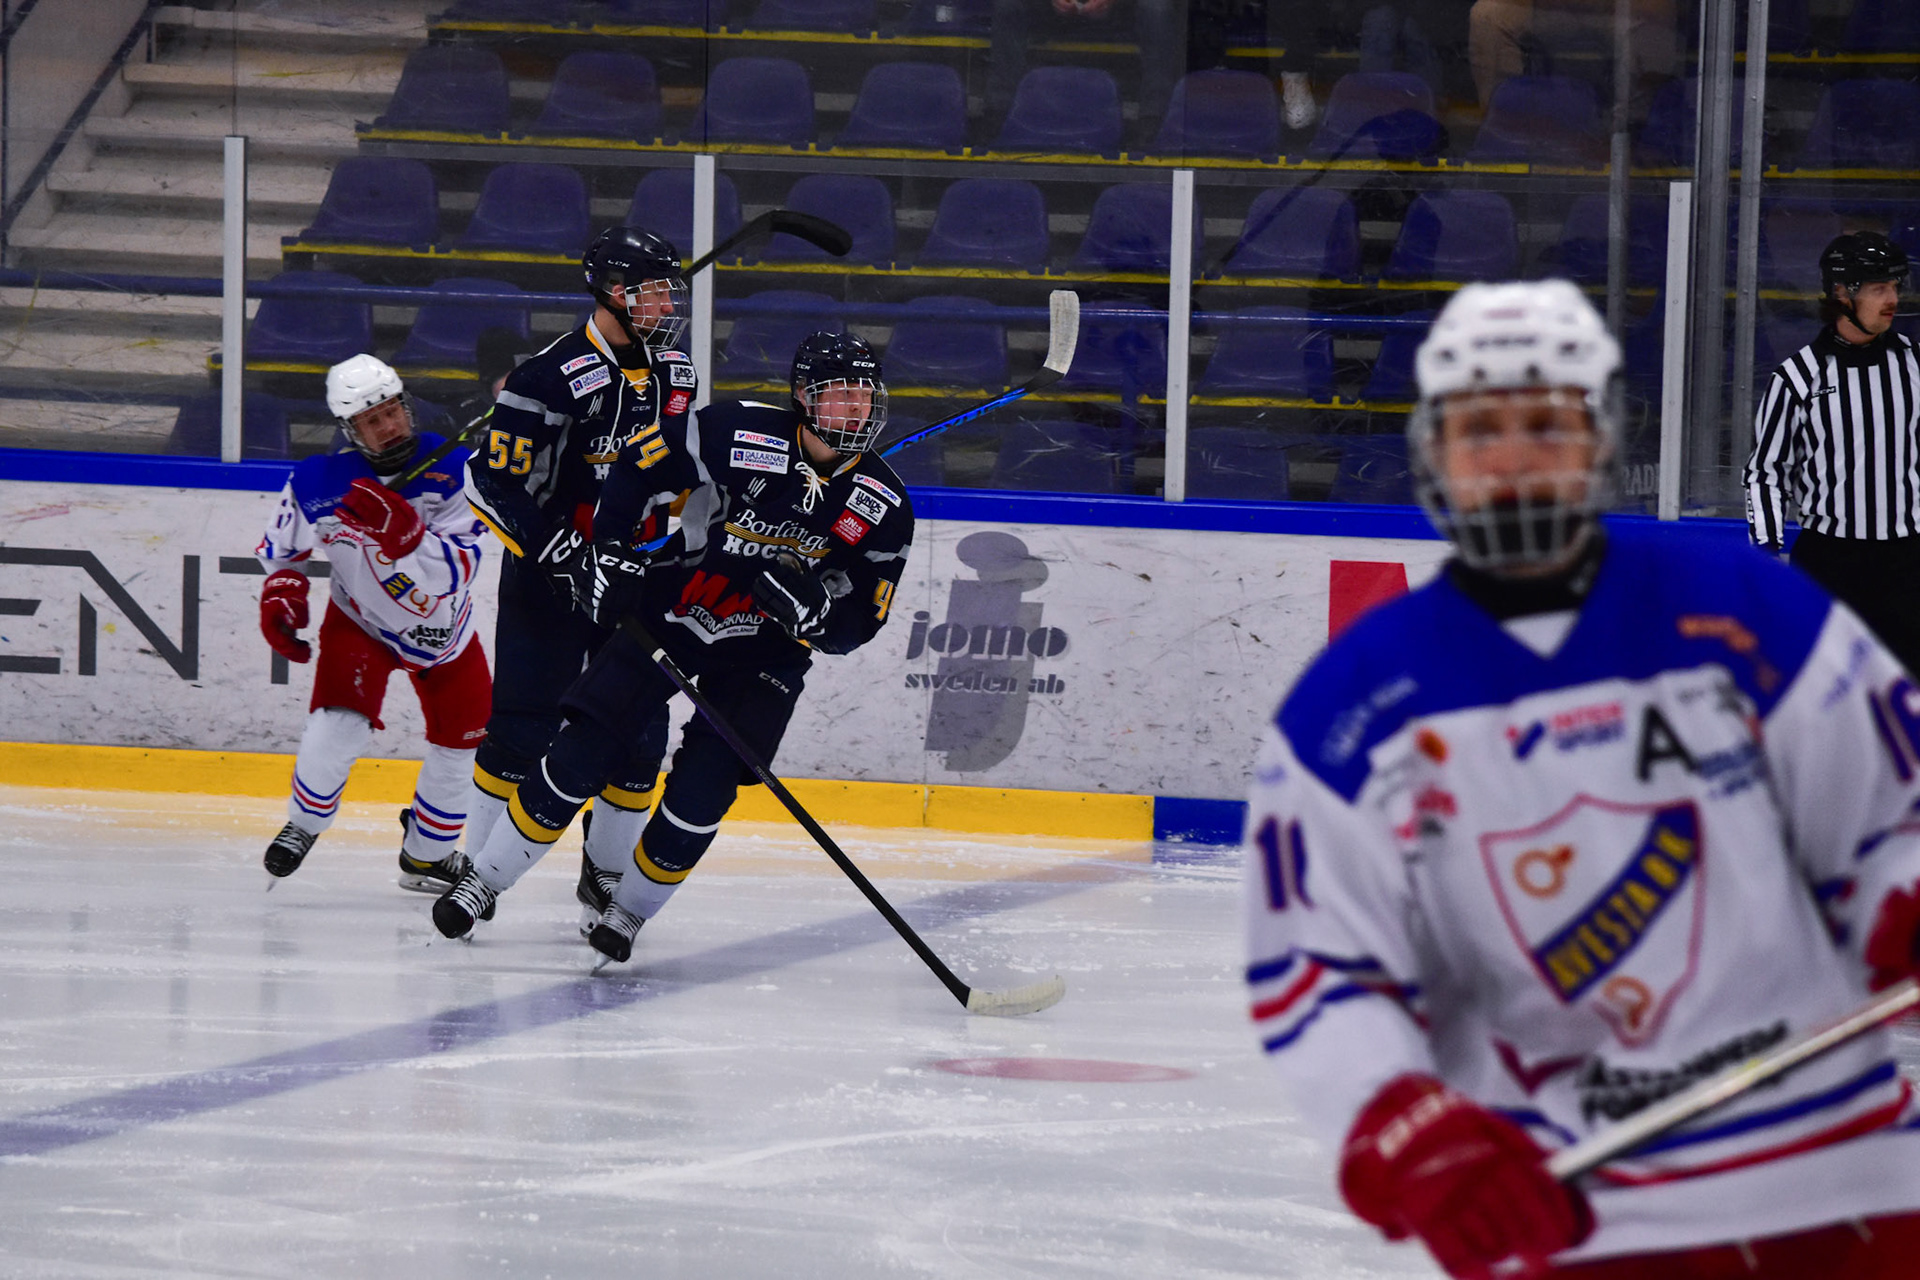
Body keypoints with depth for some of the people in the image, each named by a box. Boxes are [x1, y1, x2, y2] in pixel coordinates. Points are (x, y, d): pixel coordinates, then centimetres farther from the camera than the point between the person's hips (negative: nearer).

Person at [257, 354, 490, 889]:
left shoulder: (451, 469, -25)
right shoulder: (320, 483, -22)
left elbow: (456, 572, -32)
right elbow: (282, 546, 1)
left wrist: (403, 532, -47)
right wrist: (281, 593, -12)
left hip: (442, 628, 2)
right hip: (361, 620, -2)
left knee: (461, 741, 10)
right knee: (340, 720, -23)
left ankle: (427, 855, 34)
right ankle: (302, 825, 6)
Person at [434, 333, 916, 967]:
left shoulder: (884, 507, -10)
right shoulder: (740, 434, -19)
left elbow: (858, 622, -7)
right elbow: (640, 465, -7)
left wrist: (811, 606, -27)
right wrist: (613, 549, -11)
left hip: (763, 656, 2)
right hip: (667, 615, -2)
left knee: (701, 795, -12)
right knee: (582, 755, -7)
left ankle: (629, 909, 9)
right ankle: (482, 880, 7)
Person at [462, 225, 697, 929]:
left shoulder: (676, 373, 5)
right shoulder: (552, 377, -18)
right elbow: (492, 483, -19)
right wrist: (554, 551, -26)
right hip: (550, 579, -6)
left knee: (638, 736, 4)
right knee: (523, 732, -5)